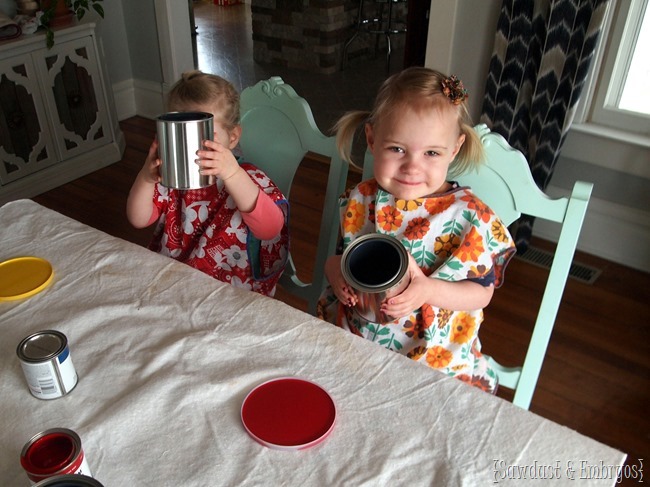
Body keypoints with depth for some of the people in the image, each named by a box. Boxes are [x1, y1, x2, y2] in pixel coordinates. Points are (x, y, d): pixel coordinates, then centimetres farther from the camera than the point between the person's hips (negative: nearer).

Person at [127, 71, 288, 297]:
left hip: (236, 294, -5)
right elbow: (138, 219, -4)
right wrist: (146, 178, -24)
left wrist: (232, 174, -44)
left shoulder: (250, 179, -13)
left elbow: (271, 228, -30)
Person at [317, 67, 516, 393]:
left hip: (435, 355, -2)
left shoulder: (470, 217, -10)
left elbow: (481, 291, -5)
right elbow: (338, 255, 12)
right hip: (351, 337, 2)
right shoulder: (360, 202, 0)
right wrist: (337, 275, -12)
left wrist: (429, 290, -23)